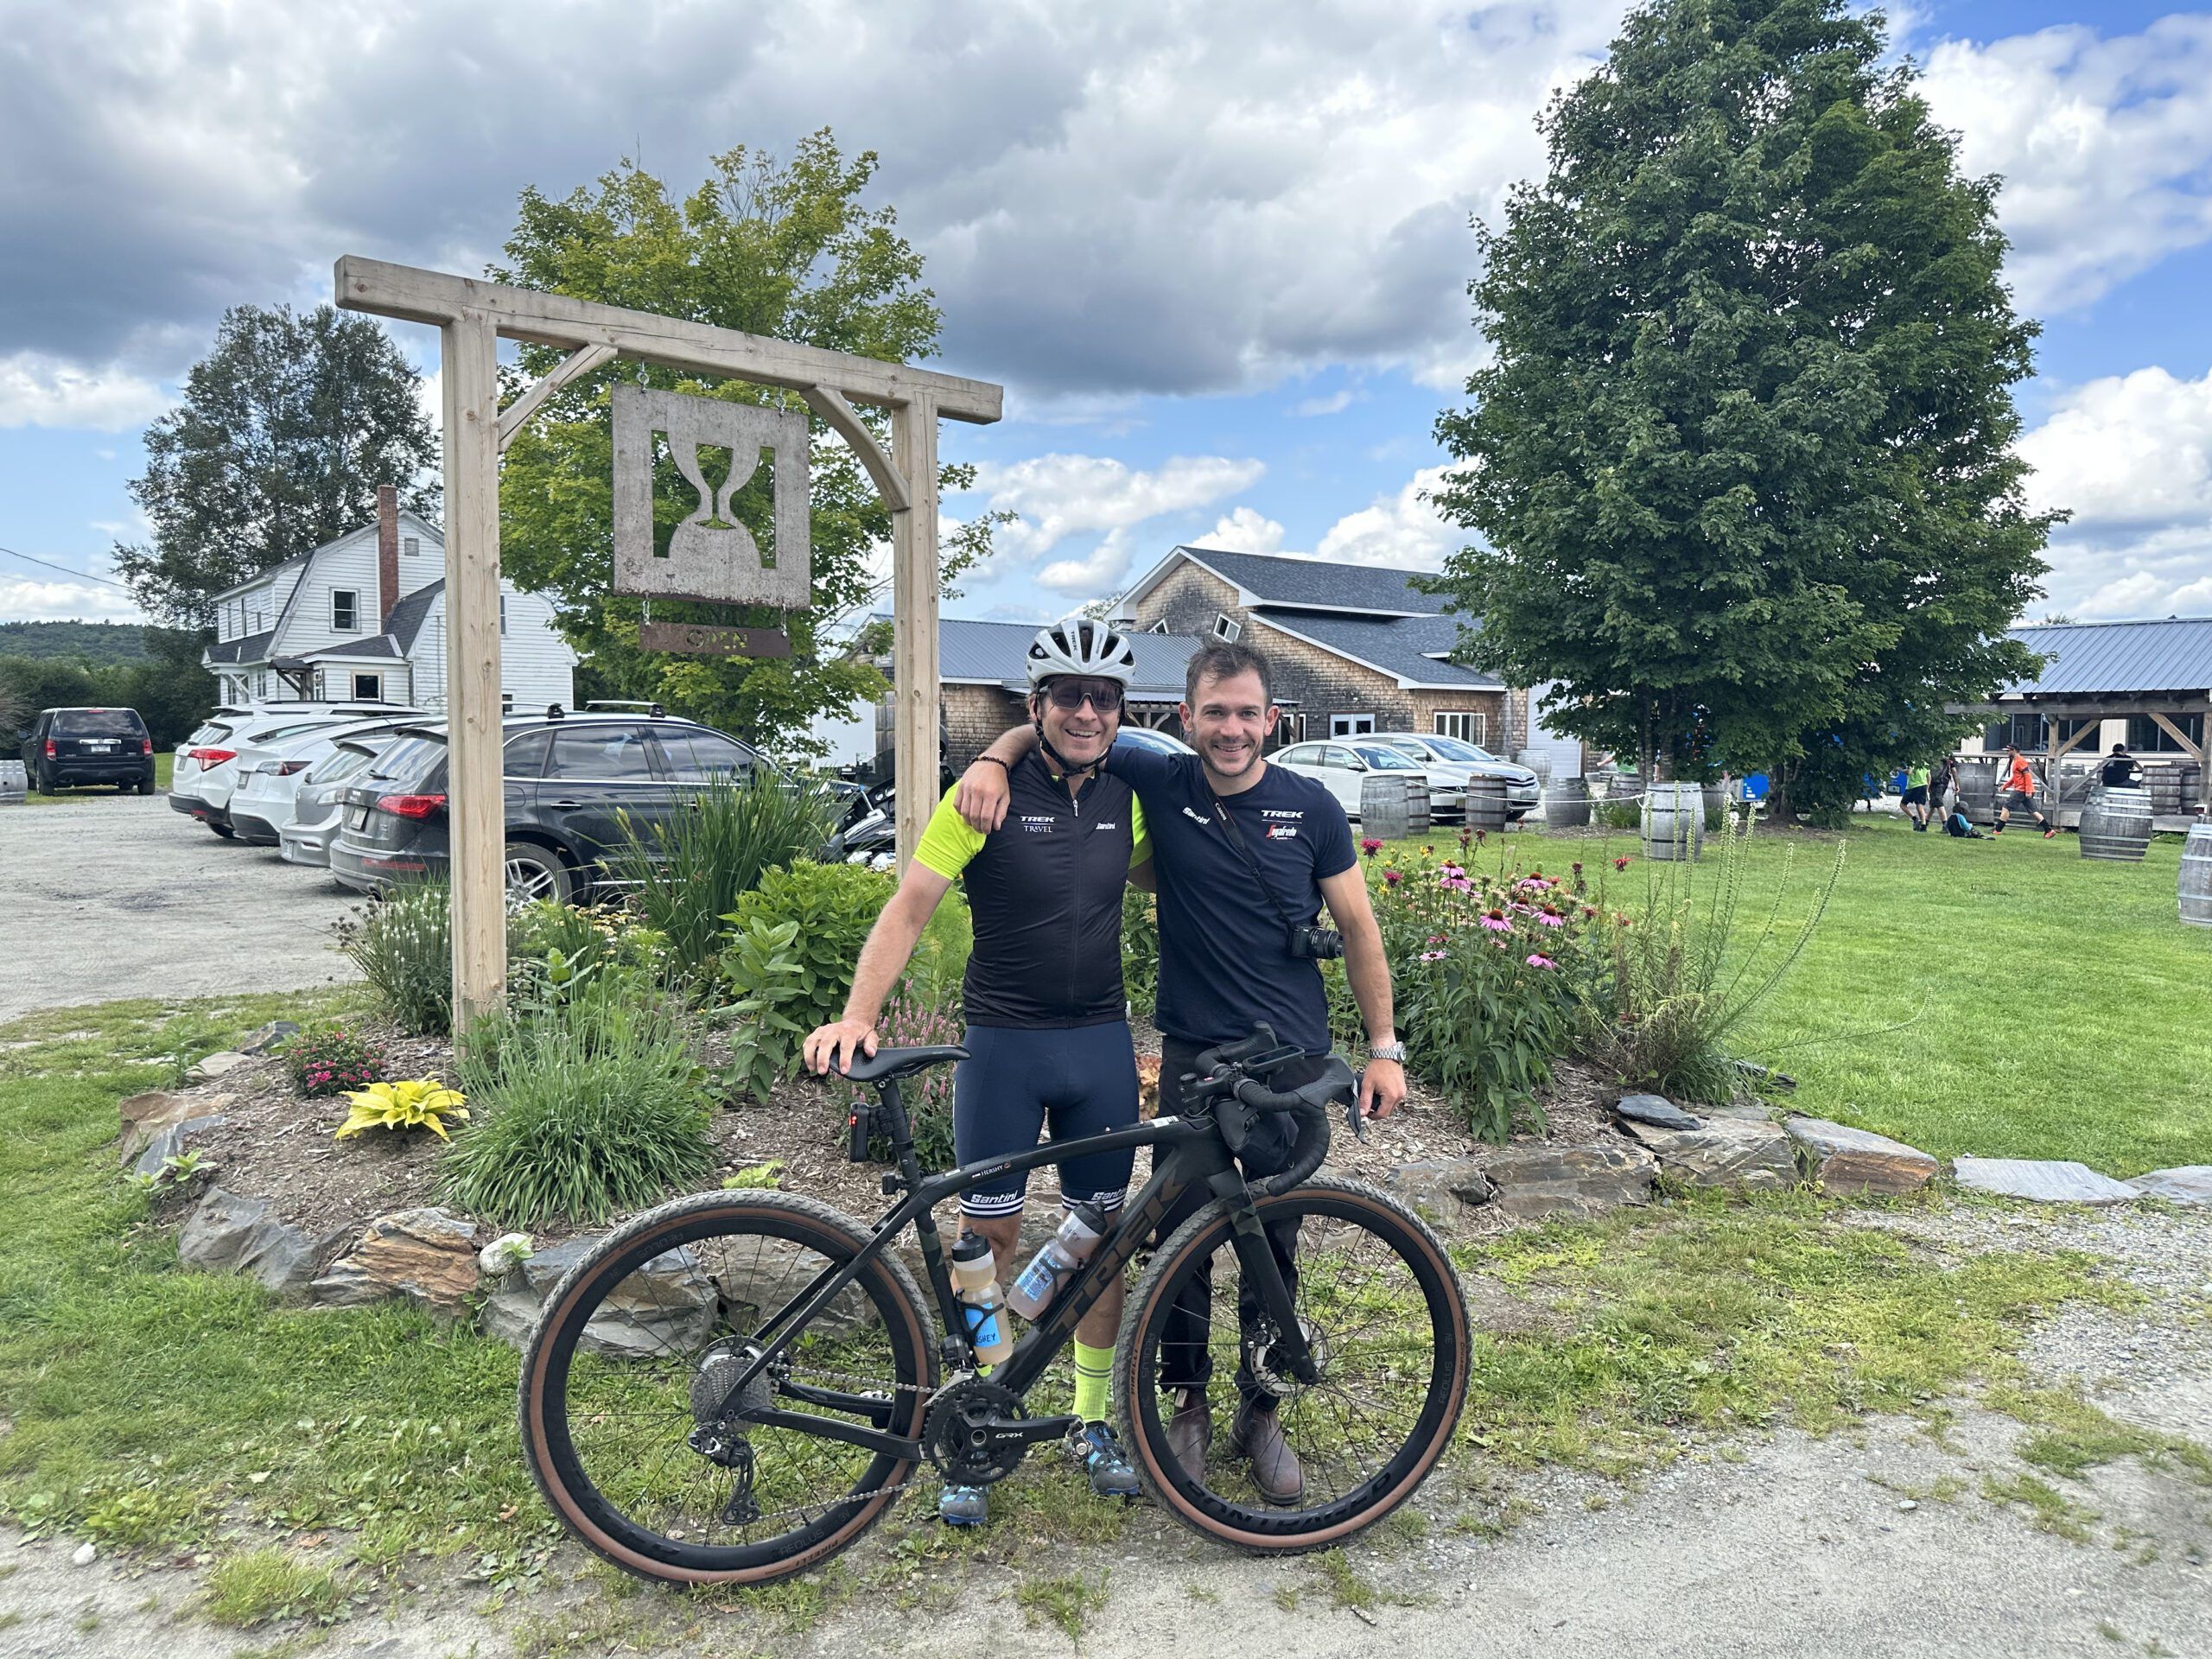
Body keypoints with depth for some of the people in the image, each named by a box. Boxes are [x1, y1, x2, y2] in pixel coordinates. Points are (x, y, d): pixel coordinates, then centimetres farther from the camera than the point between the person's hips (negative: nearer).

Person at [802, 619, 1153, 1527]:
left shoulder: (1126, 796, 3)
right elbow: (910, 906, -13)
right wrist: (857, 1015, -25)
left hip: (1101, 1042, 4)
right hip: (1003, 1043, -3)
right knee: (990, 1234, 4)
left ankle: (1092, 1421, 28)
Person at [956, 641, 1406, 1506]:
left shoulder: (1310, 807, -2)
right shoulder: (1159, 783, -4)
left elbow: (1357, 927, 5)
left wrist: (1384, 1048, 4)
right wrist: (991, 760, -18)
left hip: (1292, 1060, 1)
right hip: (1193, 1054, 0)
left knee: (1274, 1243, 9)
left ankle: (1260, 1411, 27)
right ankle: (1189, 1402, 26)